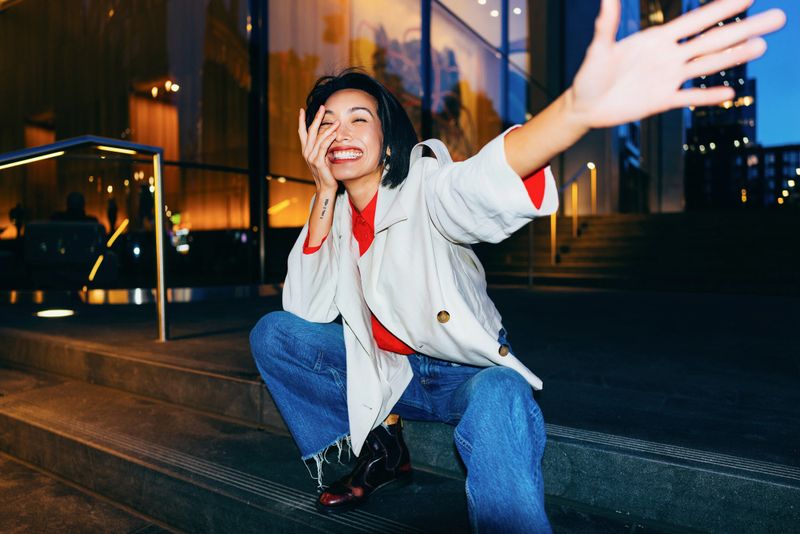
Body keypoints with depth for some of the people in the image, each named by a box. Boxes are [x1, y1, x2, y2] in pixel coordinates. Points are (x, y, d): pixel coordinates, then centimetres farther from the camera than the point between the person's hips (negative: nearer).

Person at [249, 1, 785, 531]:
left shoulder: (423, 189, -20)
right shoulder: (331, 212, -4)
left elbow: (481, 179, -45)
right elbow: (307, 311, -15)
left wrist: (577, 108, -67)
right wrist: (326, 193, -22)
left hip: (470, 372, -6)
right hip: (385, 371, 6)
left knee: (498, 401, -38)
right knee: (274, 333, -6)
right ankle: (380, 448, 4)